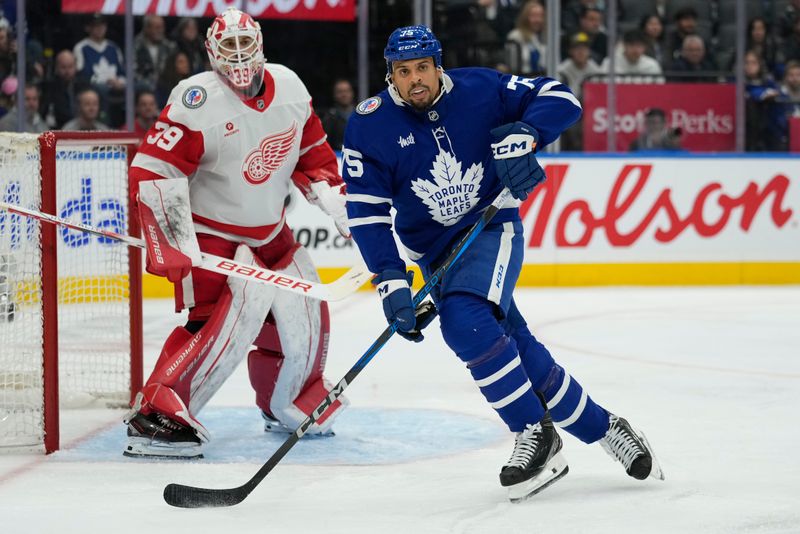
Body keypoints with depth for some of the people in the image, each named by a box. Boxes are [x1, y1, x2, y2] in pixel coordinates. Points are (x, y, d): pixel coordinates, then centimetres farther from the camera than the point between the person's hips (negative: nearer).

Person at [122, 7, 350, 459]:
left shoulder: (290, 88, -1)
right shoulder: (199, 100, -21)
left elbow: (312, 154, 14)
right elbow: (153, 172, -24)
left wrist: (339, 207, 7)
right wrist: (179, 243, -29)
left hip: (269, 232, 7)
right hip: (209, 233, -7)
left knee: (304, 317, 10)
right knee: (230, 315, -26)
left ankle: (292, 405, 37)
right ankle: (156, 417, -26)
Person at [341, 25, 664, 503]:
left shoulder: (478, 90, -11)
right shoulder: (370, 126, -10)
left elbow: (560, 99, -7)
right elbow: (367, 211, -13)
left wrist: (522, 138, -26)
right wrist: (391, 280, -23)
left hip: (493, 230, -3)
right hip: (436, 254, 3)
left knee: (465, 320, -29)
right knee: (517, 350, 0)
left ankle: (536, 435, -18)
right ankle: (603, 428, 18)